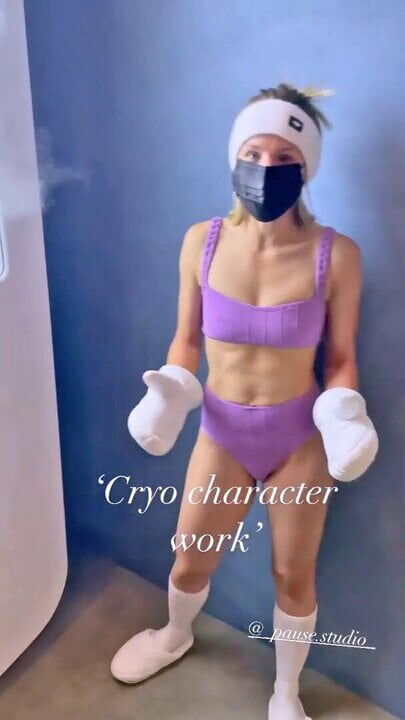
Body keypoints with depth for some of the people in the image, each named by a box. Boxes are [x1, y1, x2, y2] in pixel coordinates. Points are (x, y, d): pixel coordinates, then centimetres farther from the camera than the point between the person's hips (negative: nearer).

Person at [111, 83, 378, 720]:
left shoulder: (336, 255, -16)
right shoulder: (201, 242, -11)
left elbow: (341, 357, -5)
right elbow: (187, 340, 1)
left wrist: (343, 417, -23)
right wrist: (167, 395, -16)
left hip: (299, 438, -1)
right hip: (221, 433, 2)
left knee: (294, 578, 17)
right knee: (189, 566, 20)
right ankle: (176, 636, 57)